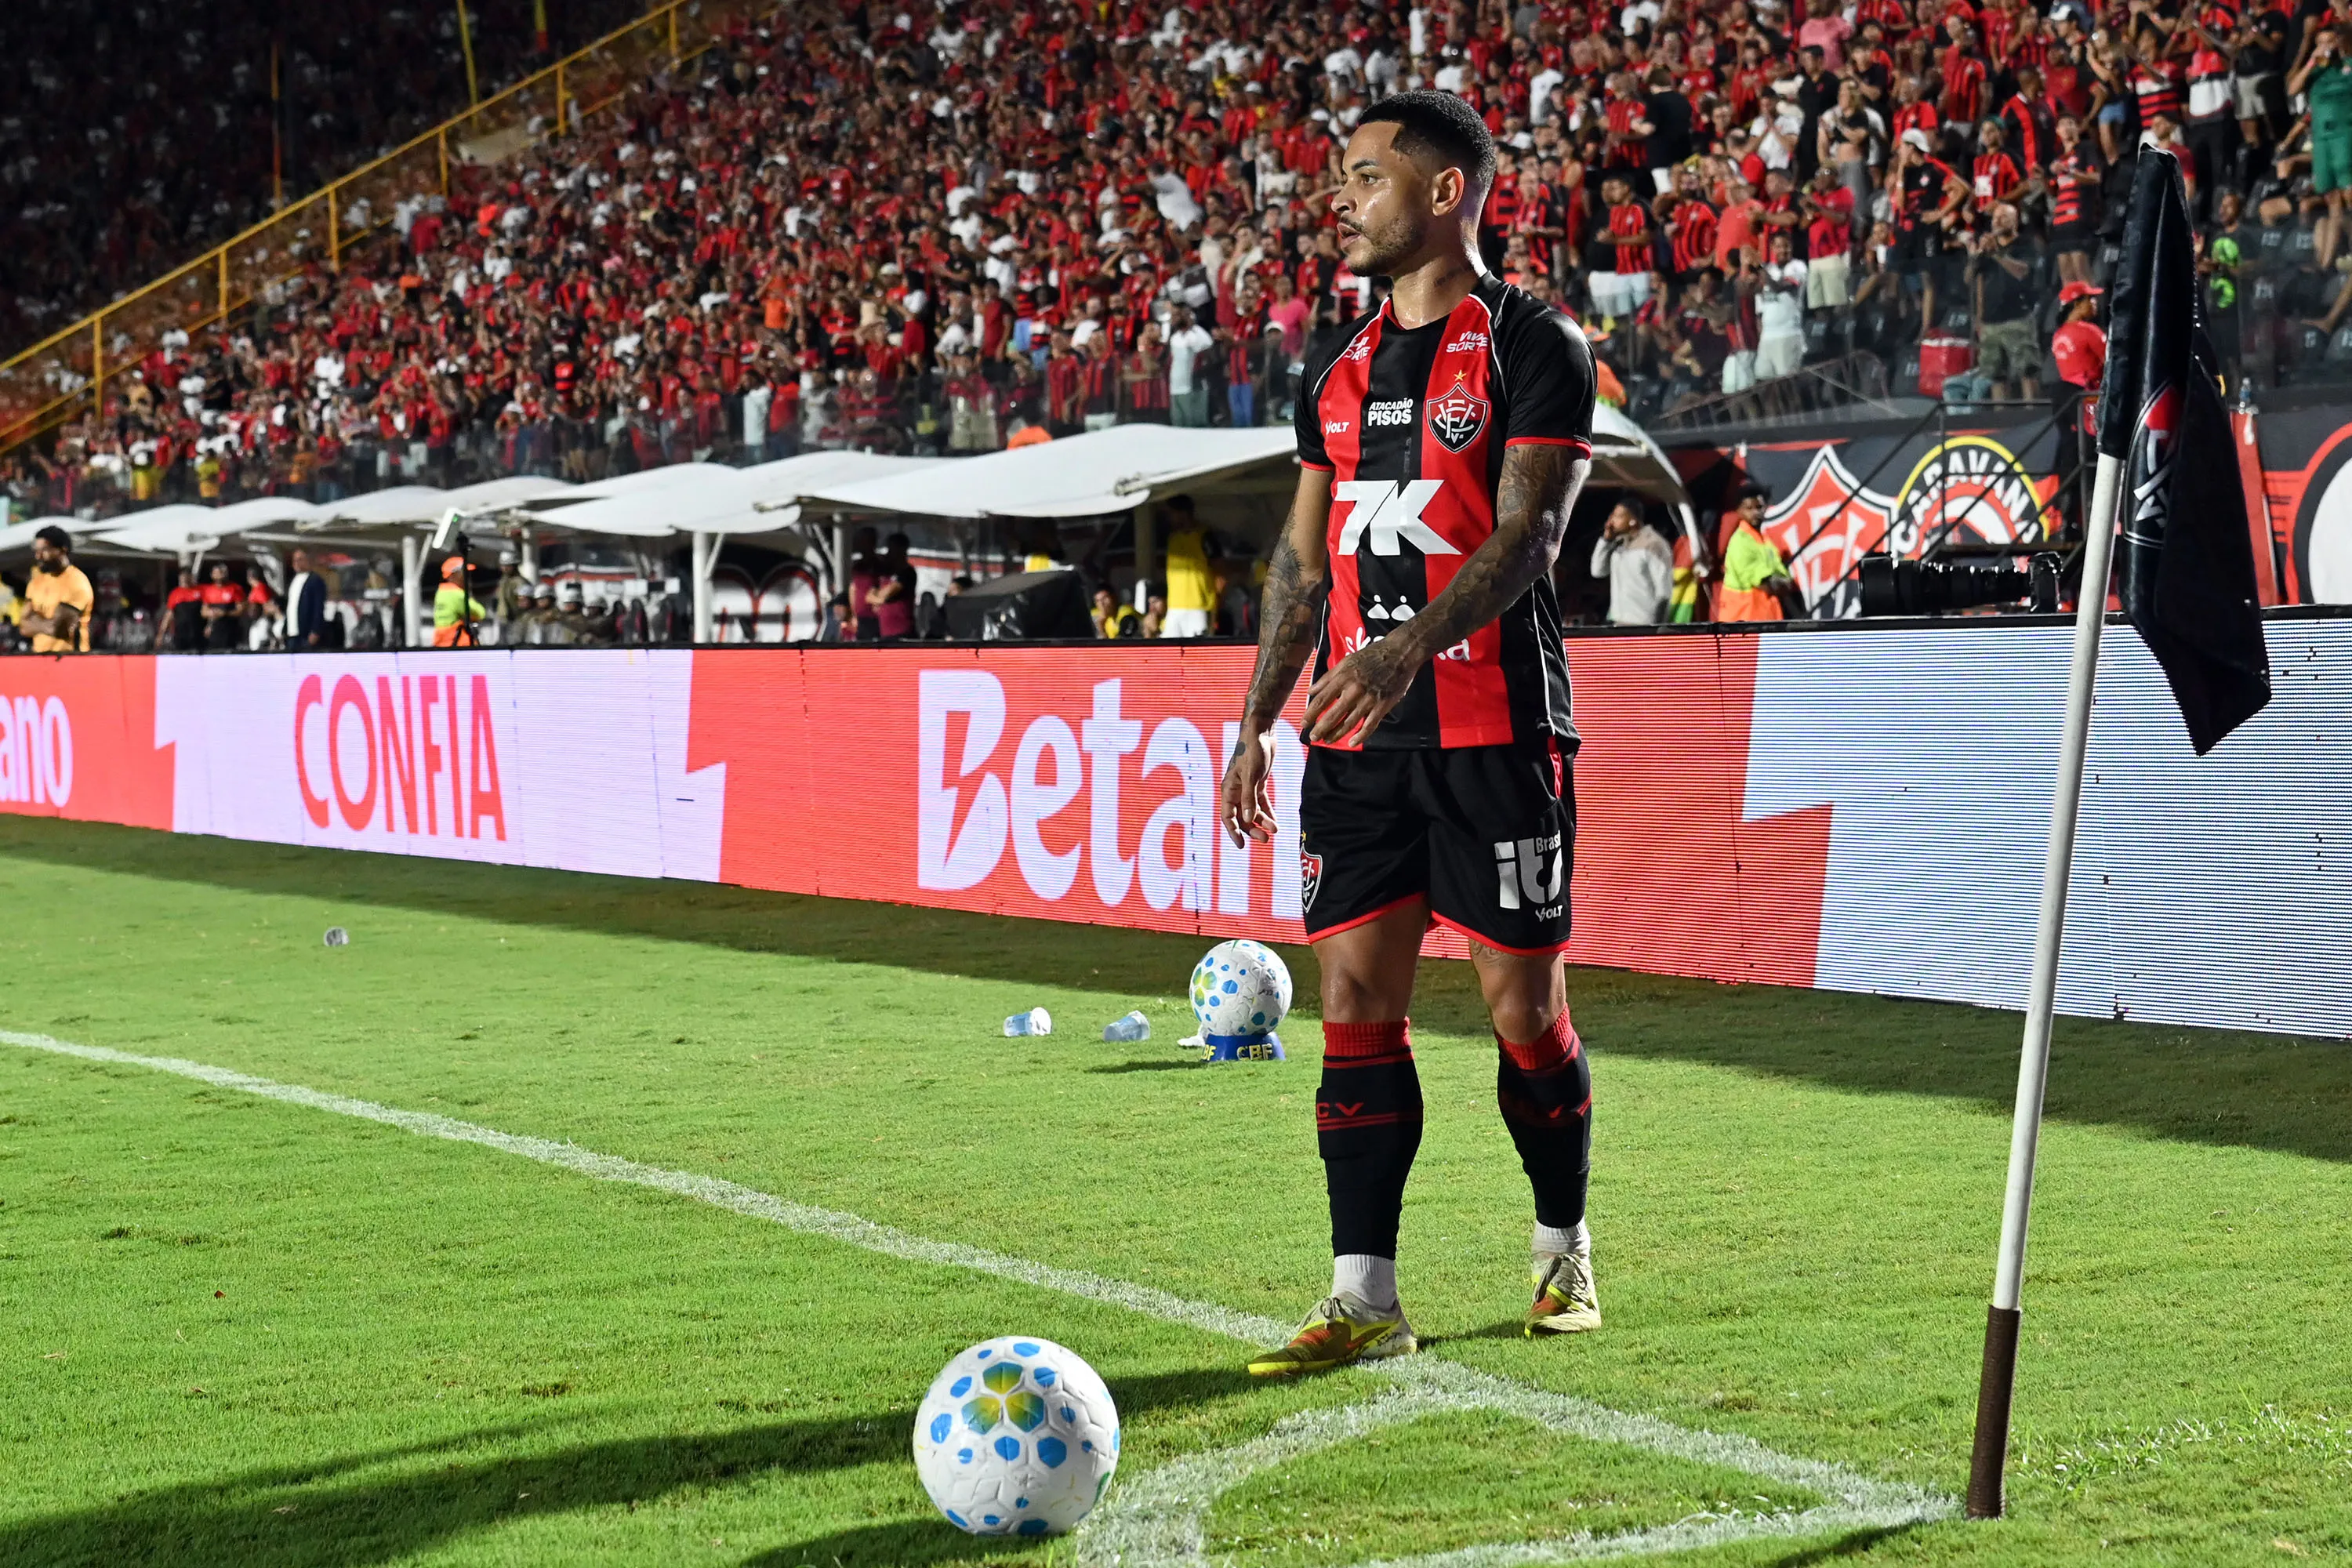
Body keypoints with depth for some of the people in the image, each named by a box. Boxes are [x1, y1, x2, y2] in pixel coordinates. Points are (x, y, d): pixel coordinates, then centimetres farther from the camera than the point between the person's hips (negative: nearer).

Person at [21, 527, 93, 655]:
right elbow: (24, 627, 8)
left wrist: (35, 620, 2)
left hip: (70, 656, -6)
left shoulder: (76, 583, -10)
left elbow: (58, 628, -15)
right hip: (40, 656, 6)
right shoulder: (37, 581, 14)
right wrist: (46, 624, -9)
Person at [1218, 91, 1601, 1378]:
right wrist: (1258, 719, 13)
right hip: (1355, 739, 6)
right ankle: (1363, 1298, 0)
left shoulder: (1534, 347, -5)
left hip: (1492, 728, -6)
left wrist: (1409, 647, -30)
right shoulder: (1339, 372, 16)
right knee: (1355, 1002, -1)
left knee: (1523, 1004, 1)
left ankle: (1563, 1253, 21)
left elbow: (1524, 534, -16)